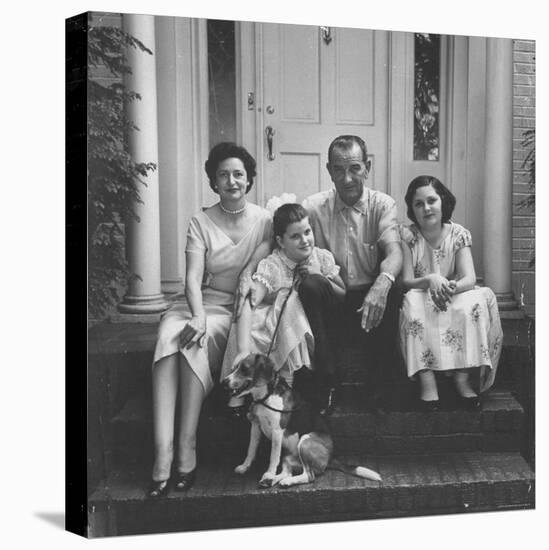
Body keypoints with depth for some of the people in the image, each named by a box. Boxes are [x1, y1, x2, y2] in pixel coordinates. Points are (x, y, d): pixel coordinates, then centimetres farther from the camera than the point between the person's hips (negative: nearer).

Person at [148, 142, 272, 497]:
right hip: (200, 302, 2)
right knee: (168, 337, -31)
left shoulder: (264, 221, 4)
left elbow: (251, 275, -6)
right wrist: (198, 315, -25)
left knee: (196, 342, -33)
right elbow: (193, 277, -5)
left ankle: (186, 449, -27)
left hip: (238, 308, -2)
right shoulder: (201, 222, 7)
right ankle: (162, 454, -34)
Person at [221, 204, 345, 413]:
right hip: (278, 328, -2)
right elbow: (247, 304, -29)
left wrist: (321, 278, -16)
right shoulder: (271, 266, -15)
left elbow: (344, 294, 4)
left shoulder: (323, 258, -3)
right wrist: (243, 352, -43)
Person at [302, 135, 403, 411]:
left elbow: (394, 252, -16)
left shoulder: (383, 205, 1)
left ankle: (377, 385, -12)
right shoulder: (313, 207, 2)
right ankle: (327, 384, -13)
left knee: (392, 295, -31)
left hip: (369, 298, 0)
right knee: (309, 293, -31)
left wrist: (382, 283, -39)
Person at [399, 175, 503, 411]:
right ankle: (427, 380, -39)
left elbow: (470, 278, -12)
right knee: (413, 301, -34)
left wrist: (452, 287, -35)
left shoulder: (459, 234, -1)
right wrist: (429, 280, -33)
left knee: (479, 298, -28)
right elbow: (406, 282, -11)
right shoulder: (407, 236, -5)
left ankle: (463, 376, -29)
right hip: (422, 304, -1)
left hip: (455, 301, 2)